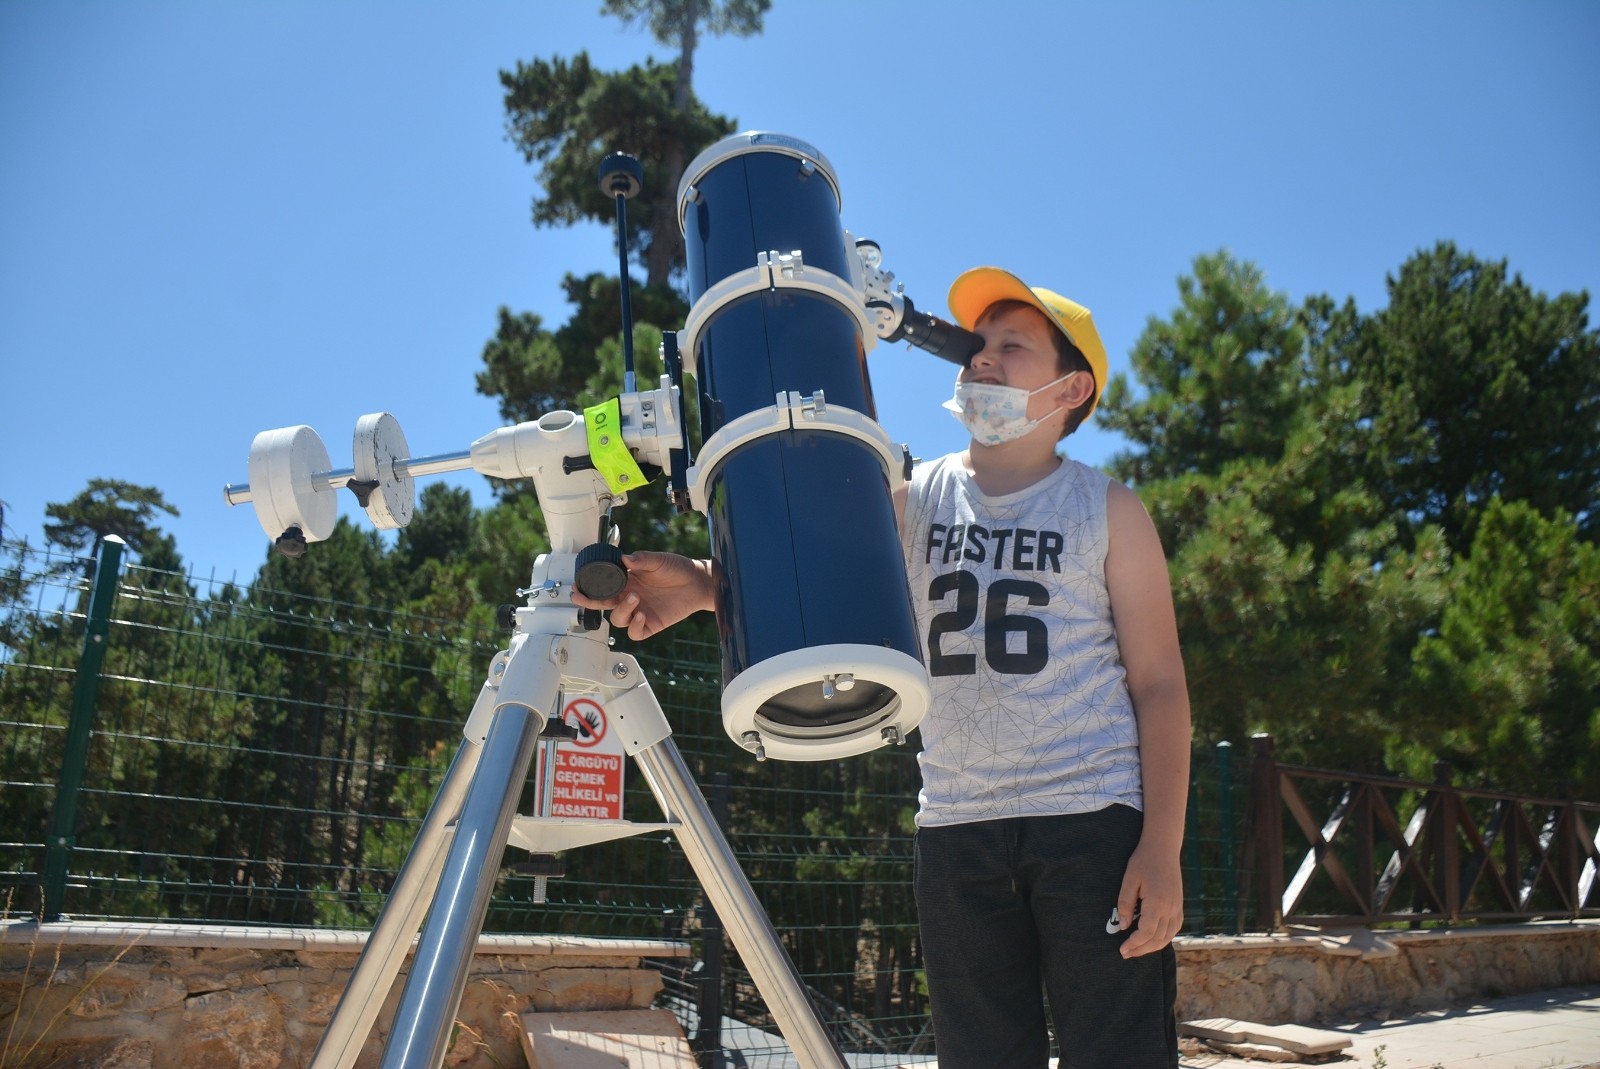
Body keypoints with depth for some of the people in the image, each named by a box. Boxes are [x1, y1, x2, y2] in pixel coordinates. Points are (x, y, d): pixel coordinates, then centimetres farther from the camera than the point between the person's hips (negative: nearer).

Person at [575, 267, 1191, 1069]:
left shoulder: (1108, 511, 4)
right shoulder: (914, 501, 9)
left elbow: (1159, 681, 1)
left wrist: (1161, 847, -8)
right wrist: (704, 584, -28)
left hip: (1095, 822, -2)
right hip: (955, 829, 3)